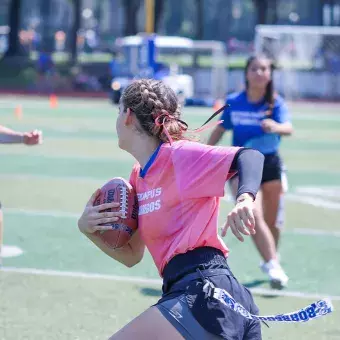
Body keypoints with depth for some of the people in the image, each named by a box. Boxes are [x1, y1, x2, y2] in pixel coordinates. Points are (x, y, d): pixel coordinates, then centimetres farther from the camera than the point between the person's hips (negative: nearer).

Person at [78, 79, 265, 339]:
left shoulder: (179, 155, -5)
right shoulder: (139, 176, 20)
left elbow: (250, 156, -18)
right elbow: (131, 256, 22)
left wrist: (244, 199, -38)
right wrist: (89, 229, 5)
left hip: (205, 292, -9)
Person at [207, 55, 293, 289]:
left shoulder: (276, 103, -8)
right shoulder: (234, 103, -3)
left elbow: (288, 128, -26)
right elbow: (221, 129, 12)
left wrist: (276, 127, -49)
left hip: (270, 165, 1)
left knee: (271, 221, 11)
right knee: (253, 215, -21)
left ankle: (271, 260, 35)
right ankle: (273, 265, -26)